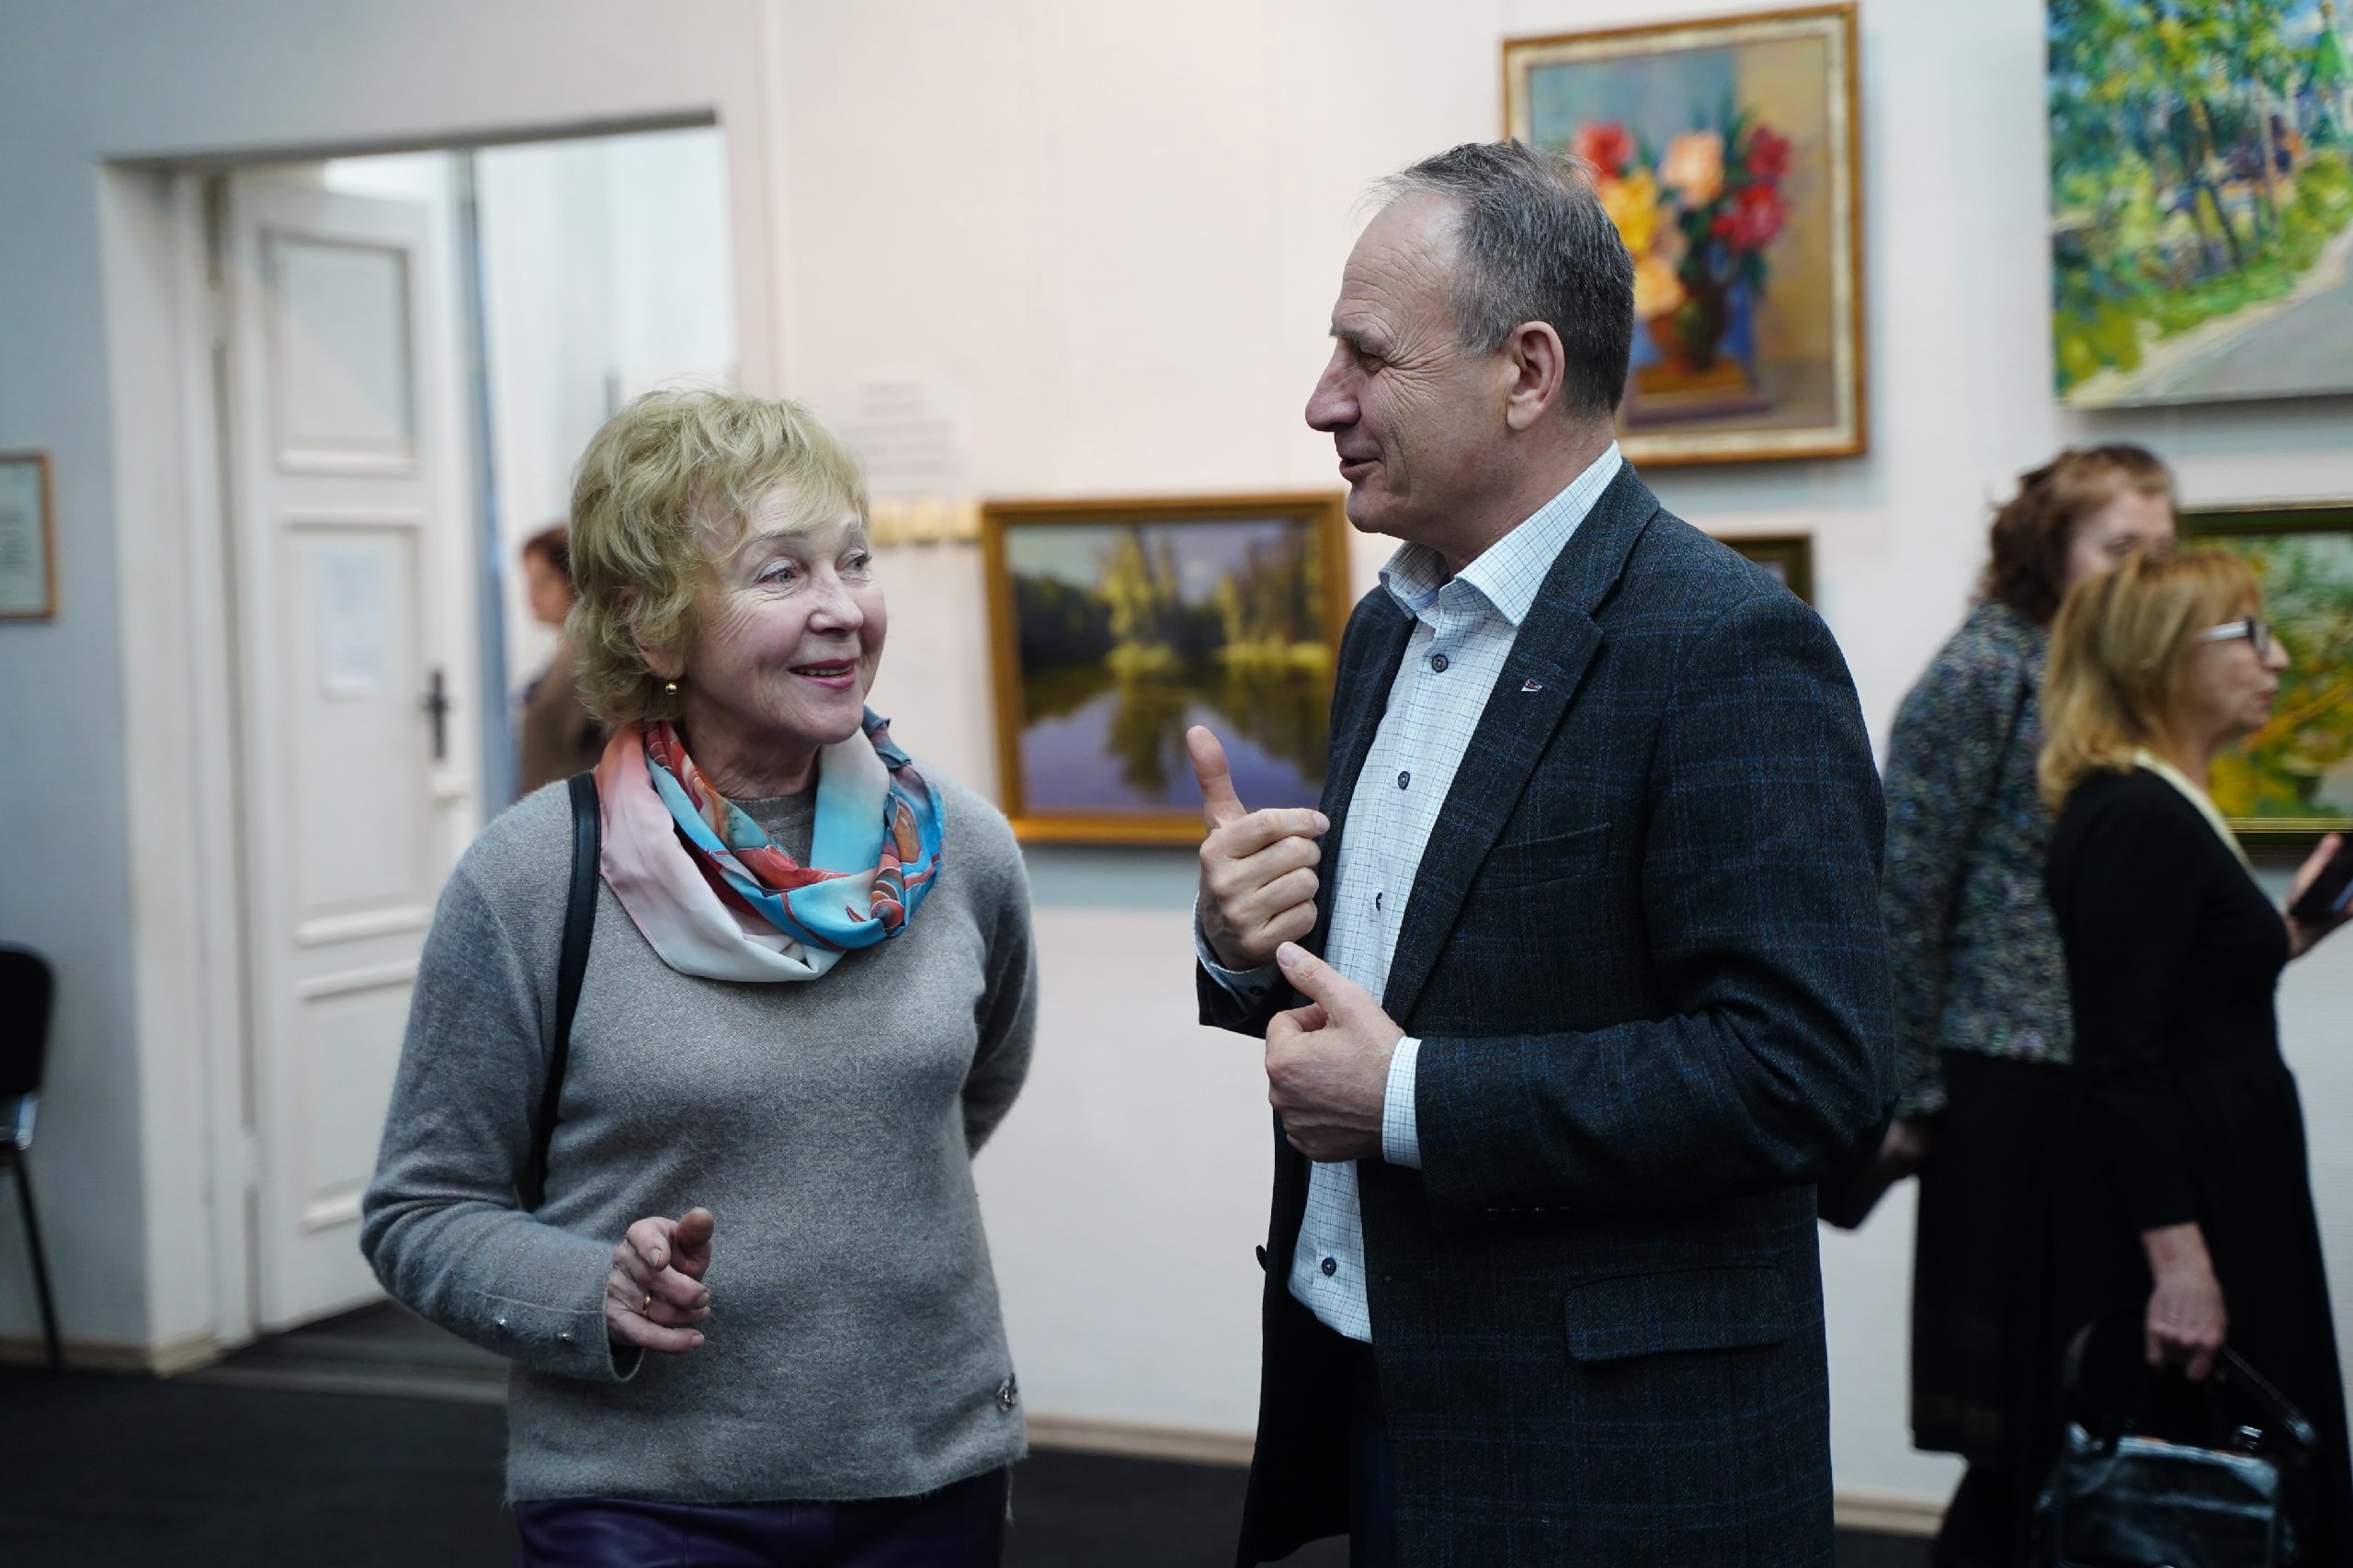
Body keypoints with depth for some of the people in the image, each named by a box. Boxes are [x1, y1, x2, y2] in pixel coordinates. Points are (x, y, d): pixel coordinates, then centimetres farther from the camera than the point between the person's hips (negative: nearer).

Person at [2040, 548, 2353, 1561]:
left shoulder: (2164, 810, 15)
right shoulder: (2136, 822, -18)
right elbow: (2124, 1065, -23)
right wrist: (2178, 1261, -26)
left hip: (2226, 1183, 11)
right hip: (2180, 1202, -11)